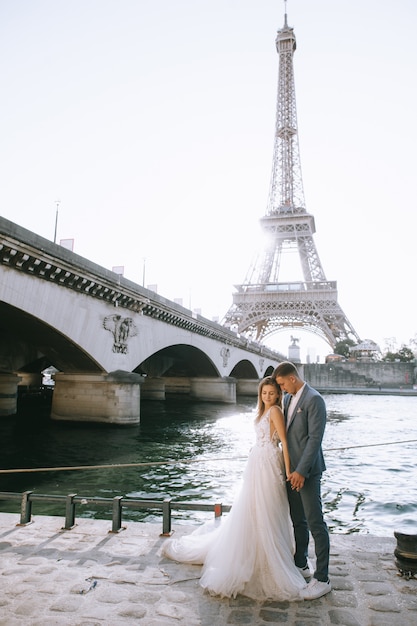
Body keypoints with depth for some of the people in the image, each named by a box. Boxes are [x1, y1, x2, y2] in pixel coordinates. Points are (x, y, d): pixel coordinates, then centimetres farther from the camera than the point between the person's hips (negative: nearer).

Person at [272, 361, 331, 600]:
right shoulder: (288, 399, 10)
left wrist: (301, 471, -20)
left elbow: (315, 438, -20)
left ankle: (322, 579, 9)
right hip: (291, 468, 8)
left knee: (316, 524, -1)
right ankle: (301, 564, 34)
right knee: (298, 521, 19)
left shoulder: (314, 399, -16)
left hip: (307, 470, -8)